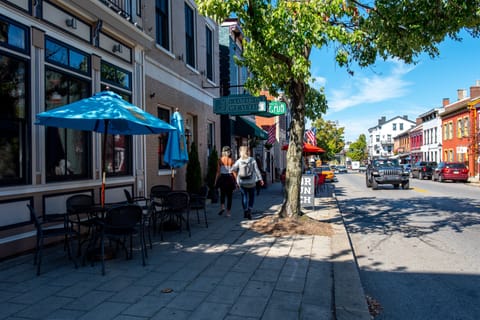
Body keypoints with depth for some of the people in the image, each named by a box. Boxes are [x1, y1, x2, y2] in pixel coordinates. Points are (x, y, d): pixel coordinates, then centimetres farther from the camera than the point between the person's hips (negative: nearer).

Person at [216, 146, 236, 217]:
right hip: (230, 178, 0)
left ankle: (222, 207, -3)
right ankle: (228, 212, 8)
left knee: (222, 194, 19)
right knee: (229, 195, 7)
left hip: (222, 177, 0)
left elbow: (218, 171, -4)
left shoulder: (220, 160, -3)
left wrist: (216, 180, 2)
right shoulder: (231, 160, -2)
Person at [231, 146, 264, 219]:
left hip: (242, 182, 1)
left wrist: (237, 178, 3)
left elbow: (233, 170, -9)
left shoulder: (239, 161, -4)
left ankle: (245, 211, 10)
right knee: (251, 196, 12)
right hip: (251, 182, -1)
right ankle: (249, 210, -1)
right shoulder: (252, 160, -8)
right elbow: (257, 170, -9)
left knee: (244, 196, 12)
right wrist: (260, 179, -4)